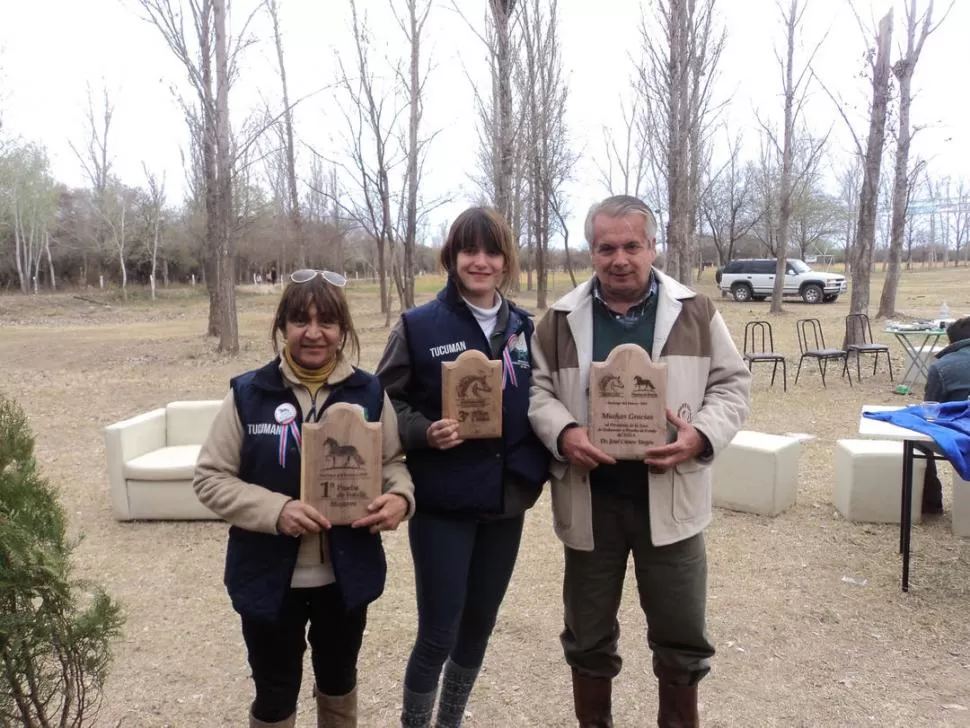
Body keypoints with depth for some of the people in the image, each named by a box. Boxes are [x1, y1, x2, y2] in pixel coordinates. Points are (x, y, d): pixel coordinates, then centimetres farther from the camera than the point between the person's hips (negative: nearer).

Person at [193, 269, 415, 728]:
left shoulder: (369, 392, -5)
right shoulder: (248, 393, -11)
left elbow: (393, 461, 4)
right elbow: (210, 478, -9)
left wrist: (399, 497, -19)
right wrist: (276, 509, -25)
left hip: (347, 573, 2)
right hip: (270, 577, -2)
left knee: (338, 678, 26)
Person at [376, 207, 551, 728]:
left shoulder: (525, 329, 5)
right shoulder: (419, 326, -7)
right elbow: (383, 402, -4)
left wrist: (536, 470, -2)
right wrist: (425, 433, -21)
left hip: (506, 502, 5)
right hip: (442, 504, -4)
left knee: (479, 625, 17)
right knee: (438, 634, 1)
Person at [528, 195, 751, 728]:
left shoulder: (696, 311, 0)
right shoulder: (560, 320, 1)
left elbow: (732, 383, 3)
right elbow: (538, 389, 4)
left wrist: (702, 435, -15)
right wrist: (562, 433, -16)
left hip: (670, 498, 0)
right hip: (590, 500, 1)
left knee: (681, 637, 13)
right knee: (588, 636, 16)